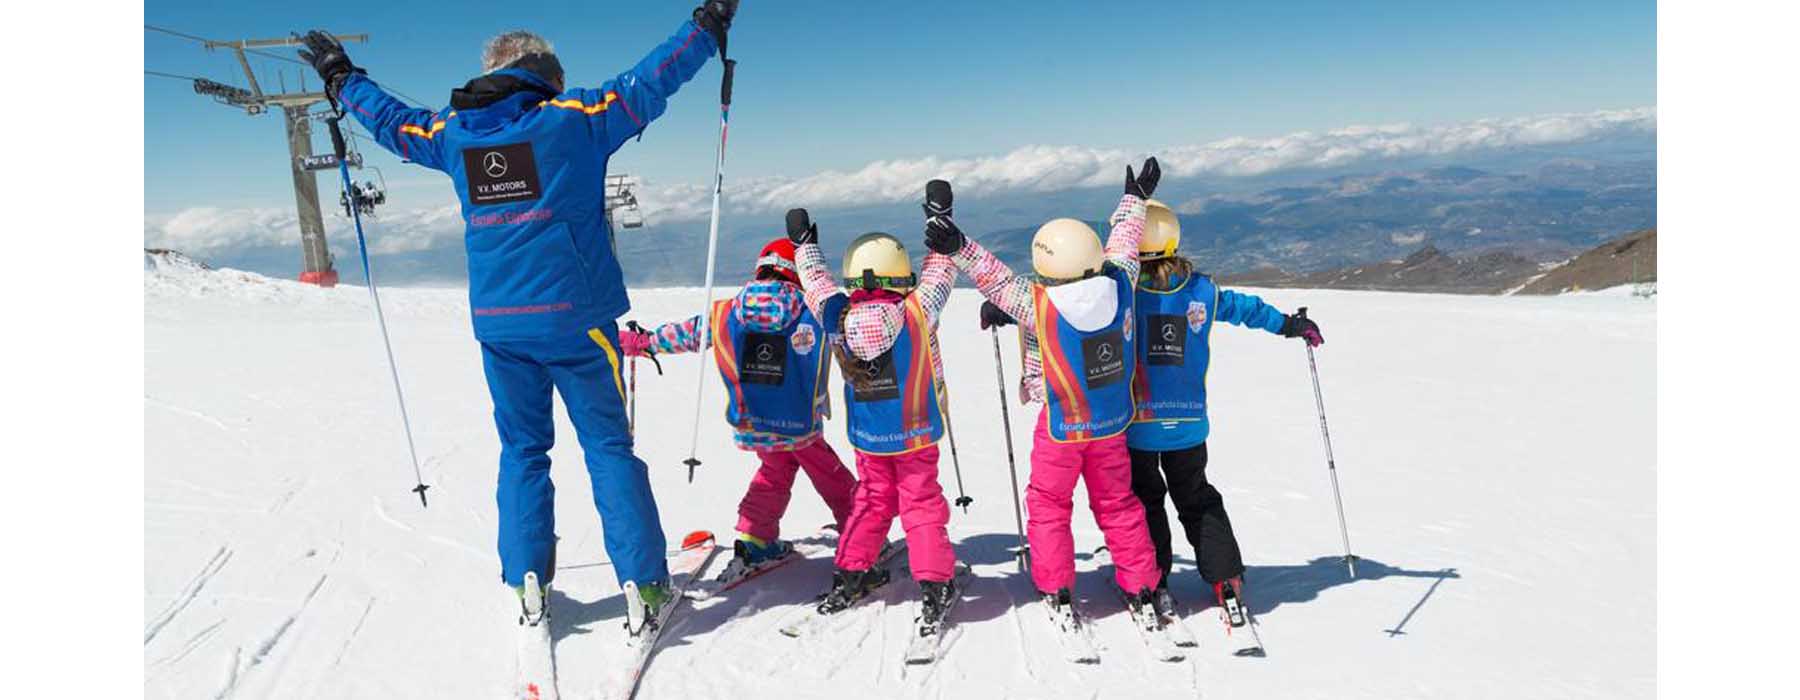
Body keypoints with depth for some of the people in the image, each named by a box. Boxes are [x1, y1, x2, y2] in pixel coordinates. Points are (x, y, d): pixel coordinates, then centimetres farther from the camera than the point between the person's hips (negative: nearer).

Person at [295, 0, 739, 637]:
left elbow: (389, 120, 25)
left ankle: (528, 585, 16)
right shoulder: (571, 118, -4)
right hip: (573, 316, -3)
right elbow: (650, 83, -3)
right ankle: (643, 586, 0)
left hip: (497, 322, 4)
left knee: (522, 449, 16)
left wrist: (341, 79, 44)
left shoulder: (453, 132, 8)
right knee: (608, 446, 2)